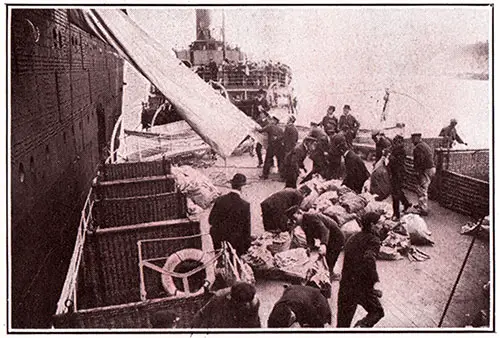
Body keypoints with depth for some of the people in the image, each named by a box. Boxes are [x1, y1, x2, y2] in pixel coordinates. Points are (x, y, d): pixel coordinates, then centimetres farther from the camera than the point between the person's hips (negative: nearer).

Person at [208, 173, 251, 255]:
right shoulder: (245, 205, -16)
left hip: (218, 241, 3)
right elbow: (246, 228, -9)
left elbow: (211, 220, 0)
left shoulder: (220, 200, -8)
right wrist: (247, 246, 3)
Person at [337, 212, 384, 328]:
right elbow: (369, 258, -27)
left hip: (346, 285, 6)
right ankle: (361, 326, -9)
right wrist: (375, 282, -23)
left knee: (343, 323, 13)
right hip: (362, 286, -6)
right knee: (377, 311, 17)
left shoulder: (352, 239, 14)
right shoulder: (373, 240, -9)